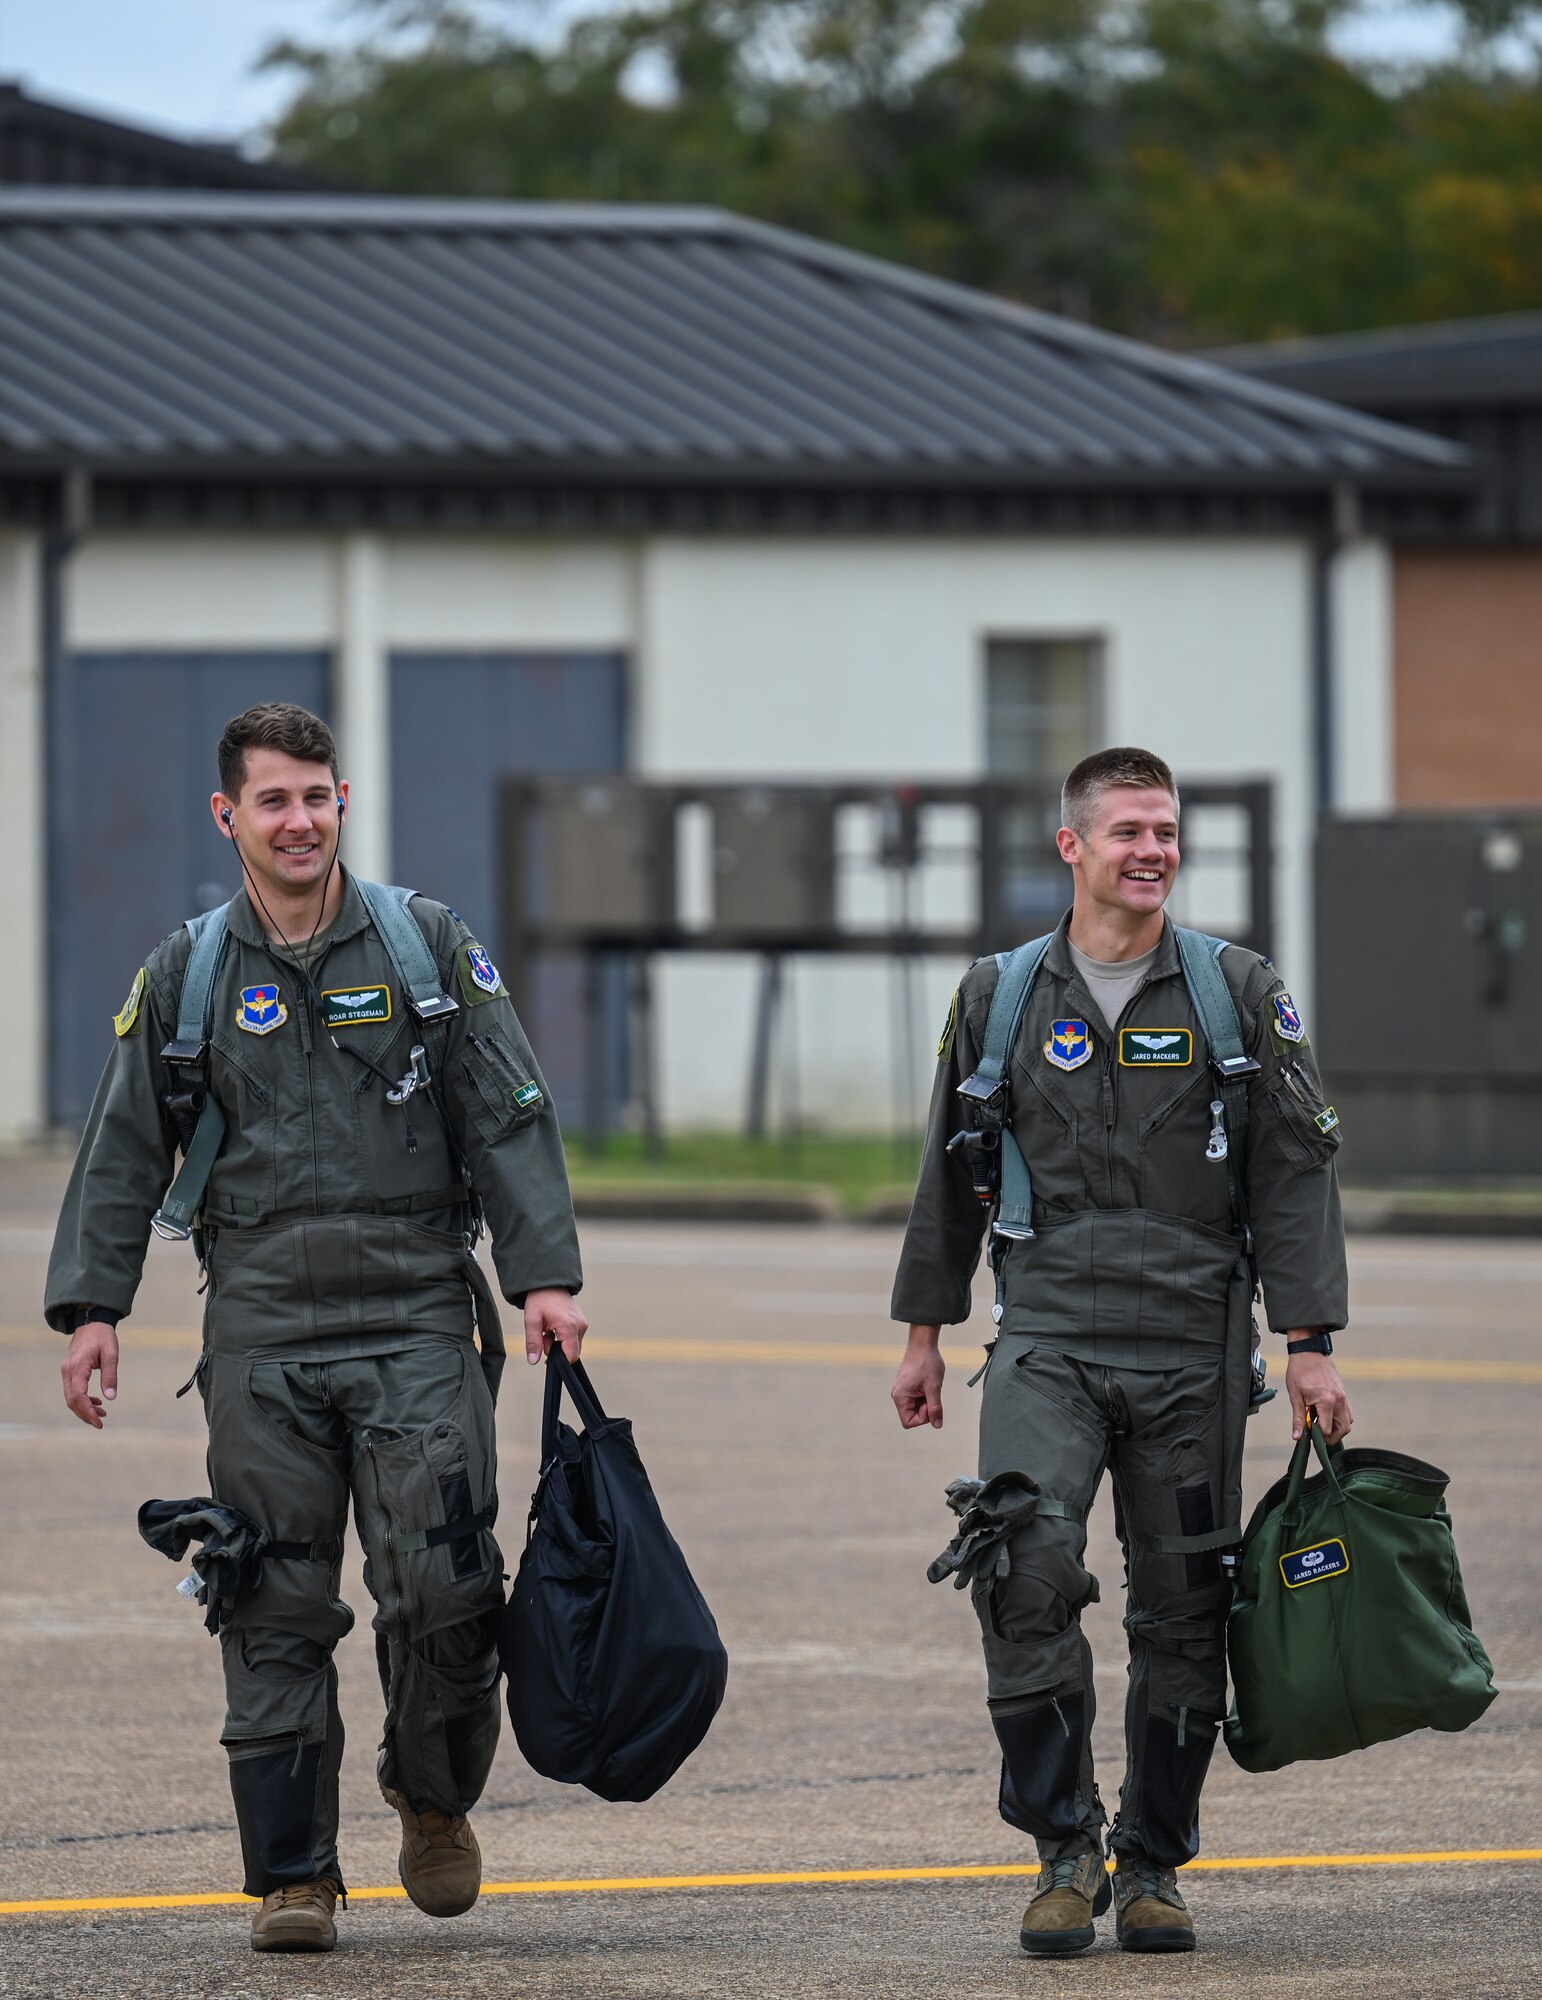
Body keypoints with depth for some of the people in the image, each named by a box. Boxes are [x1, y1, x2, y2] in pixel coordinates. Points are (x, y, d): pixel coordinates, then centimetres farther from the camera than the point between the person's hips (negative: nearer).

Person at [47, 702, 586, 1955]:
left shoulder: (429, 948, 5)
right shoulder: (186, 977, 8)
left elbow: (509, 1121, 3)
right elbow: (125, 1154, 11)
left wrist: (545, 1274, -7)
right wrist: (92, 1307, 3)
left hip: (418, 1322, -1)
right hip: (262, 1335, 1)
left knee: (443, 1585, -9)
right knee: (276, 1613, 0)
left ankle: (437, 1798, 18)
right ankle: (294, 1874, 6)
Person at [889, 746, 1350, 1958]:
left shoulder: (1238, 993, 3)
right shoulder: (1000, 996, 7)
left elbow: (1295, 1173, 3)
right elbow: (952, 1174, 16)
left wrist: (1310, 1343, -4)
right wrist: (925, 1332, 17)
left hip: (1193, 1347, 0)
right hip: (1047, 1336, 0)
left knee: (1184, 1609, 3)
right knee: (1025, 1565, -20)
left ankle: (1152, 1865, 18)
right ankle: (1065, 1849, -10)